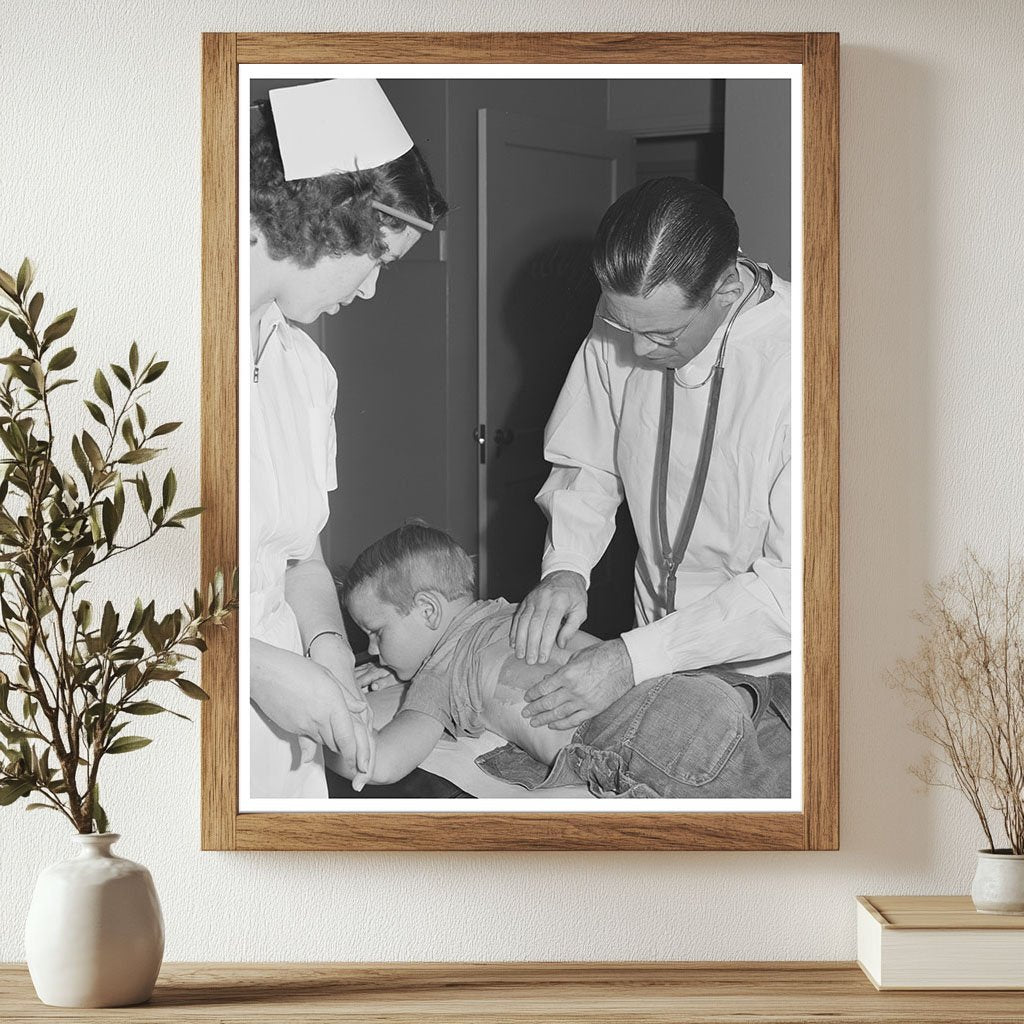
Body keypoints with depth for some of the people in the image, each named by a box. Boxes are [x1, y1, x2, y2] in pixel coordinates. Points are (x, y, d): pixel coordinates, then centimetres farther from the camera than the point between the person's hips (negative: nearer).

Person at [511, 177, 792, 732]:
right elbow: (589, 464, 8)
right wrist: (566, 566, -12)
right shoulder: (625, 317, -7)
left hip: (769, 674, -4)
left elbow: (795, 583, -24)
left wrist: (634, 659, -26)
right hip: (664, 658, 4)